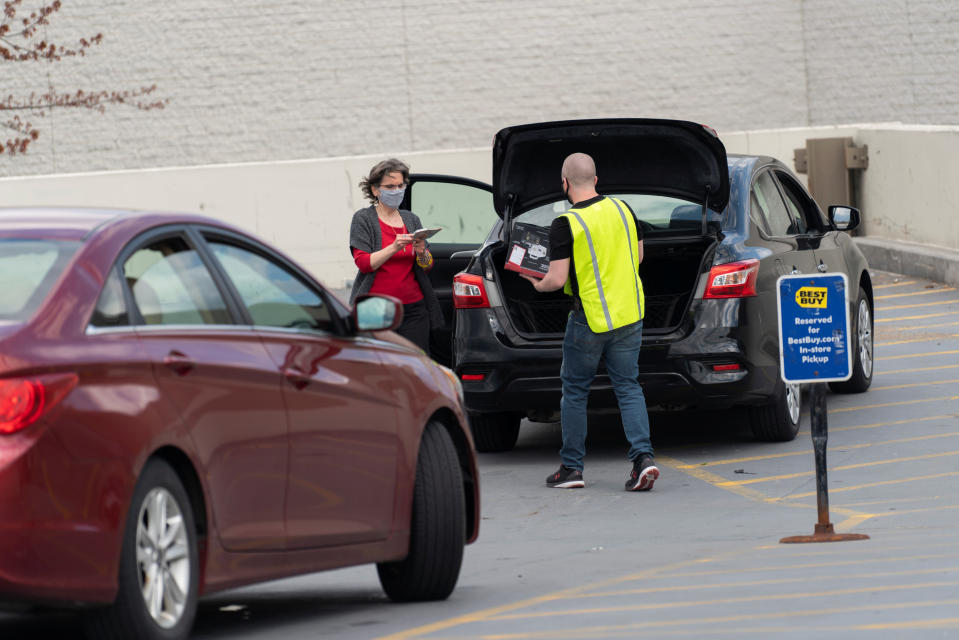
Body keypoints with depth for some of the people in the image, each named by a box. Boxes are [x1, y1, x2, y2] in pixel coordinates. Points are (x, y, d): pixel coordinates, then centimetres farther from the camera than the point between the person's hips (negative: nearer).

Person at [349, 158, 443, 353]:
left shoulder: (411, 219, 16)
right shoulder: (363, 219, 4)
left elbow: (428, 266, 15)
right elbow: (363, 263, -7)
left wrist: (422, 253, -8)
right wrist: (394, 248, -19)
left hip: (413, 309, 4)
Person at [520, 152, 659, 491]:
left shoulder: (565, 225, -15)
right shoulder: (622, 209, 3)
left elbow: (557, 280, -15)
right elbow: (638, 257, 14)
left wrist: (538, 285, 6)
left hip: (589, 318, -5)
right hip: (629, 313, 5)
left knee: (575, 391, 9)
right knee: (628, 388, 8)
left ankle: (571, 467, 14)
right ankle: (643, 456, -9)